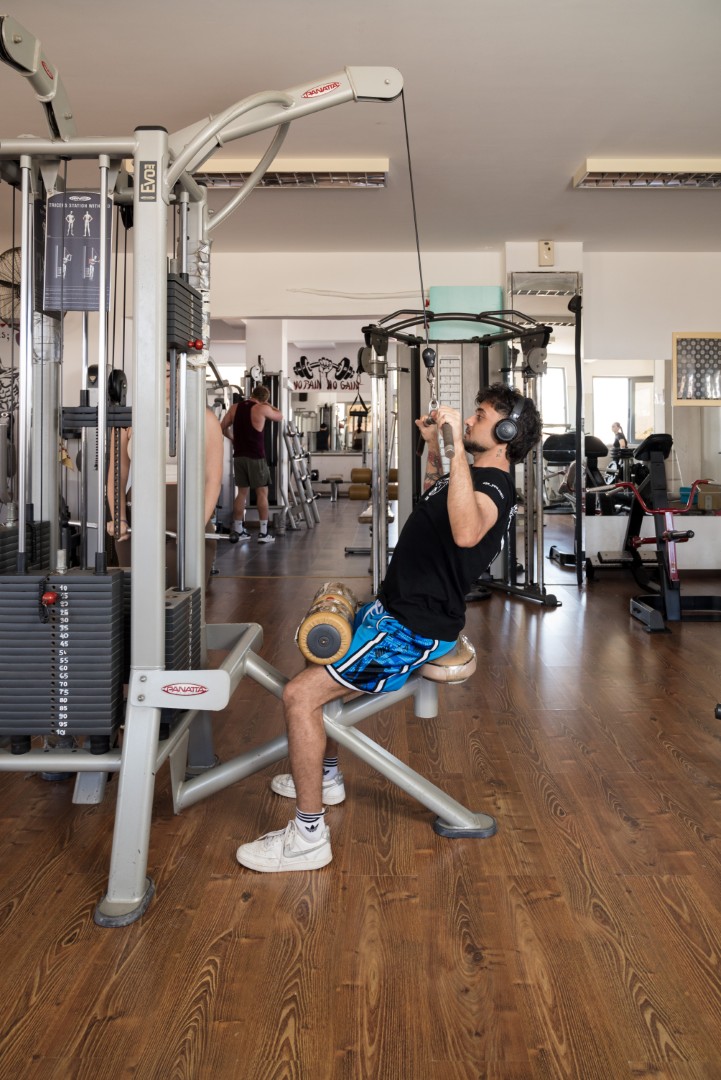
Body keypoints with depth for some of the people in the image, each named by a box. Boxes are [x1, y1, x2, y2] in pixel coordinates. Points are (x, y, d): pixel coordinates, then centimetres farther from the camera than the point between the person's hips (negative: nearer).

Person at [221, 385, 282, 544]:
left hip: (239, 456, 5)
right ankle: (263, 533, -1)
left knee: (242, 492, 12)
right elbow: (279, 416, 11)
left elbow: (222, 427, 11)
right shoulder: (262, 409, -6)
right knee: (262, 493, 1)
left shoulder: (234, 407, 7)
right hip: (256, 457, -5)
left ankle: (237, 531, 13)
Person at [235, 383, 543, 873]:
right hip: (395, 608, 11)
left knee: (299, 695, -20)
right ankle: (326, 775, 41)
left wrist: (457, 446, -45)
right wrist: (433, 445, 28)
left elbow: (465, 532, -47)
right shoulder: (480, 478, 11)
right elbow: (437, 498, 37)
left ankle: (308, 836, -9)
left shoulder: (494, 487, -21)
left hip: (414, 630, -11)